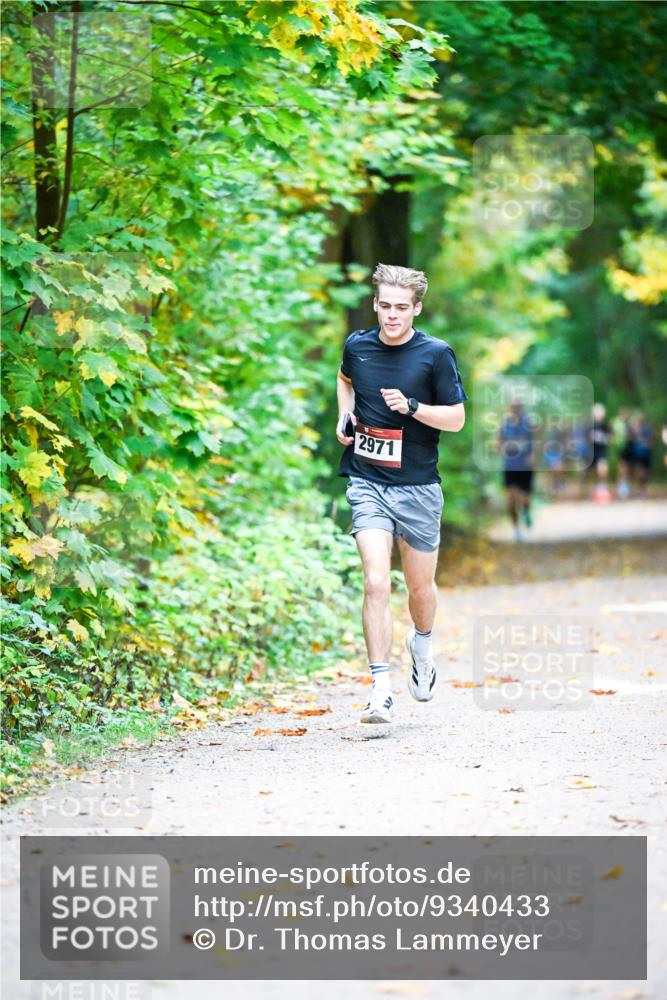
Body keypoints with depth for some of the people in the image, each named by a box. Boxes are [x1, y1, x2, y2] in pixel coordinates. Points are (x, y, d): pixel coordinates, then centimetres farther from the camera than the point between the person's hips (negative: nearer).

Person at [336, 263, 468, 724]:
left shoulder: (436, 353, -6)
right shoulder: (357, 345, 3)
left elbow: (457, 418, -4)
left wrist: (411, 407, -19)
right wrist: (344, 416, 9)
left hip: (418, 487, 0)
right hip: (367, 483, 1)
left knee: (420, 586, 13)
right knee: (376, 583, -15)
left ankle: (422, 645, 47)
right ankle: (382, 690, -16)